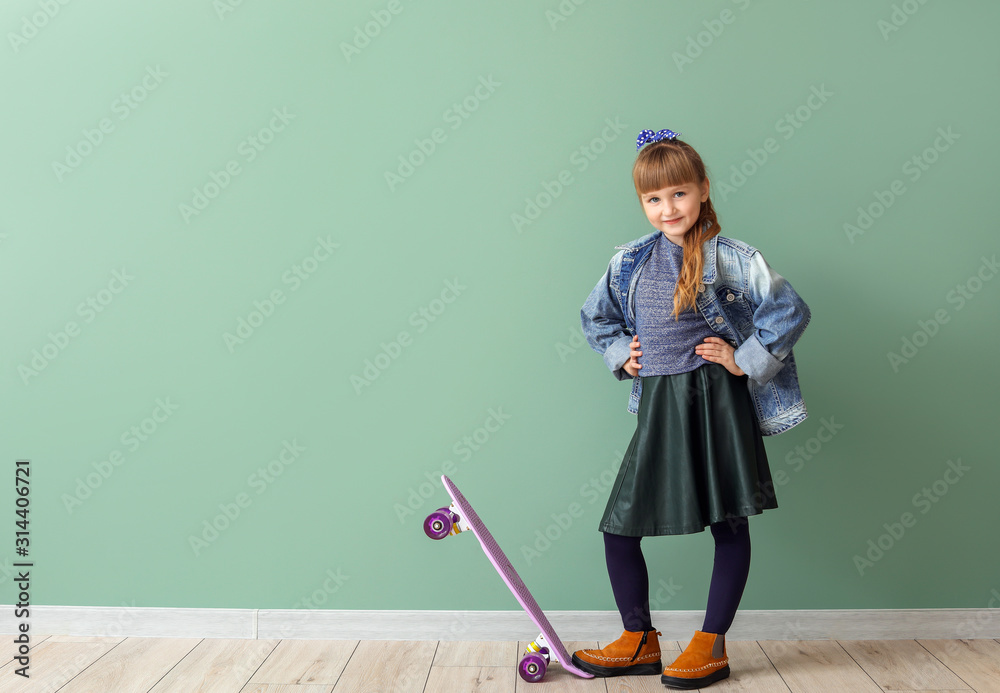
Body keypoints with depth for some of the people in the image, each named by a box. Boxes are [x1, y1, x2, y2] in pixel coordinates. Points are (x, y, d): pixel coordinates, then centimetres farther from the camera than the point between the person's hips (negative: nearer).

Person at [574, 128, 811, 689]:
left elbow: (791, 311, -9)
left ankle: (712, 647, 21)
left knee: (730, 525, 5)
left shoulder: (731, 258, -7)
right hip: (656, 406, 4)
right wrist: (620, 354, 9)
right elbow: (595, 315, 22)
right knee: (619, 526, 2)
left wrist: (744, 361, -9)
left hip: (716, 403, -4)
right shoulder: (630, 261, 7)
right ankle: (640, 641, 20)